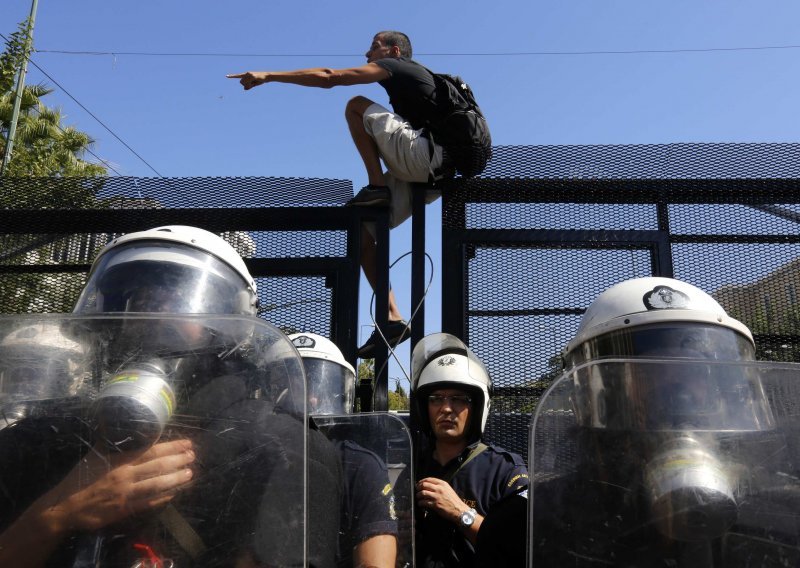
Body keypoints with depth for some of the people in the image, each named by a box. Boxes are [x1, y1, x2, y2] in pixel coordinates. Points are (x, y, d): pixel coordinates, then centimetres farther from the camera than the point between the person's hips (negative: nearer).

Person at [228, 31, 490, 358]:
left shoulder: (395, 66, 6)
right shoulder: (412, 79, 33)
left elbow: (327, 78, -2)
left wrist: (268, 76, 2)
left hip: (424, 154, -9)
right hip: (432, 172, 9)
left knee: (357, 106, -2)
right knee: (361, 233, 5)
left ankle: (376, 186, -10)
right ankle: (392, 320, -1)